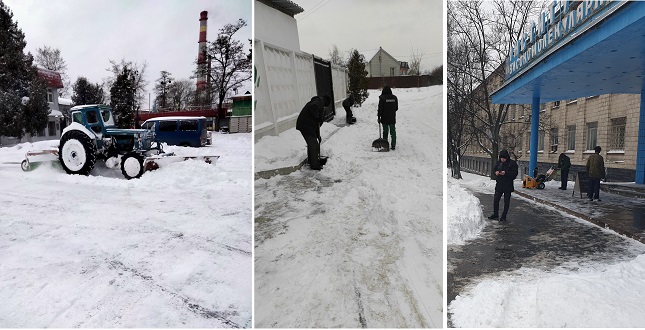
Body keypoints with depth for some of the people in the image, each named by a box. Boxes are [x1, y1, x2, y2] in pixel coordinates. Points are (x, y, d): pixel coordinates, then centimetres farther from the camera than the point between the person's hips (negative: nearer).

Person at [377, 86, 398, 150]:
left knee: (385, 131, 6)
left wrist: (379, 117, -5)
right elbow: (396, 108, 10)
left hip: (384, 118, -3)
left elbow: (380, 108, -11)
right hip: (392, 118, 3)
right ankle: (393, 145, 5)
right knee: (393, 131, 7)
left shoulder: (382, 98, -10)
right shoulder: (394, 97, 2)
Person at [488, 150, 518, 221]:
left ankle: (504, 216, 15)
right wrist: (496, 172, -5)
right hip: (499, 185, 5)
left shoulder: (512, 163, -8)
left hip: (508, 186, -4)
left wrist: (506, 173, -25)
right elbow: (495, 170, 18)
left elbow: (514, 173, -13)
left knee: (506, 202, 4)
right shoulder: (499, 163, 7)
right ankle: (495, 214, 23)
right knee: (496, 200, 7)